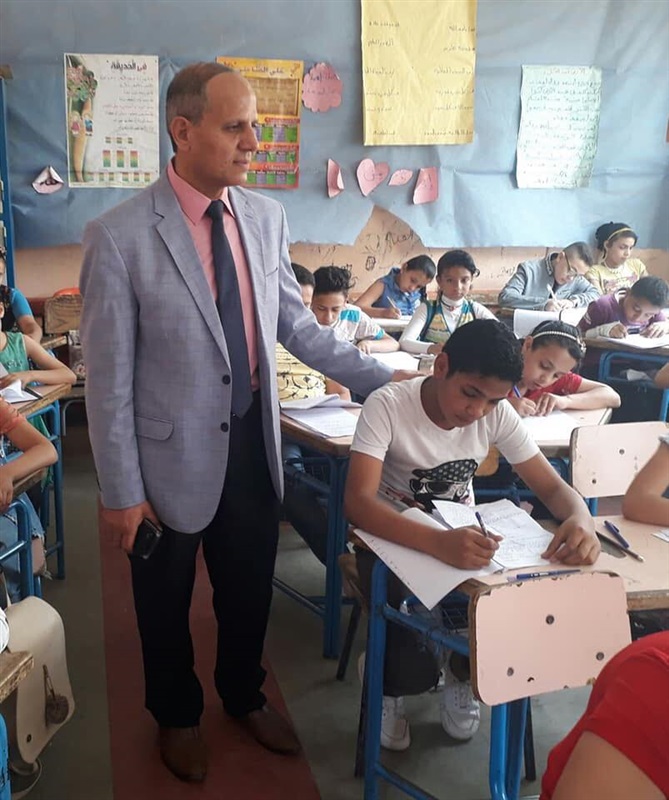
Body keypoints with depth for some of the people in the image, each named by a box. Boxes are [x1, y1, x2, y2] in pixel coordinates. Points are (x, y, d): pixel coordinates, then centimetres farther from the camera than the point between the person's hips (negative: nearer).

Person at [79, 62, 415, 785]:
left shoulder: (265, 216, -2)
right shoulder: (119, 236, -17)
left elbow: (295, 324, 7)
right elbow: (108, 377, -13)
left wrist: (380, 377, 1)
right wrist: (121, 491, -10)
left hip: (252, 441, 4)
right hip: (173, 455, -4)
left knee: (250, 588, 22)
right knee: (166, 600, 19)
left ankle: (244, 697, 51)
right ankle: (176, 716, 47)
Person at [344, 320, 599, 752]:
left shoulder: (497, 414, -12)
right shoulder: (388, 405, -26)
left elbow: (553, 487, -8)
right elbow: (358, 501, -37)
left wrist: (581, 519, -35)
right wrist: (438, 543, -55)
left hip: (462, 535, 4)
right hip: (393, 540, -4)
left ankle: (463, 674, 13)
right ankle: (388, 682, 10)